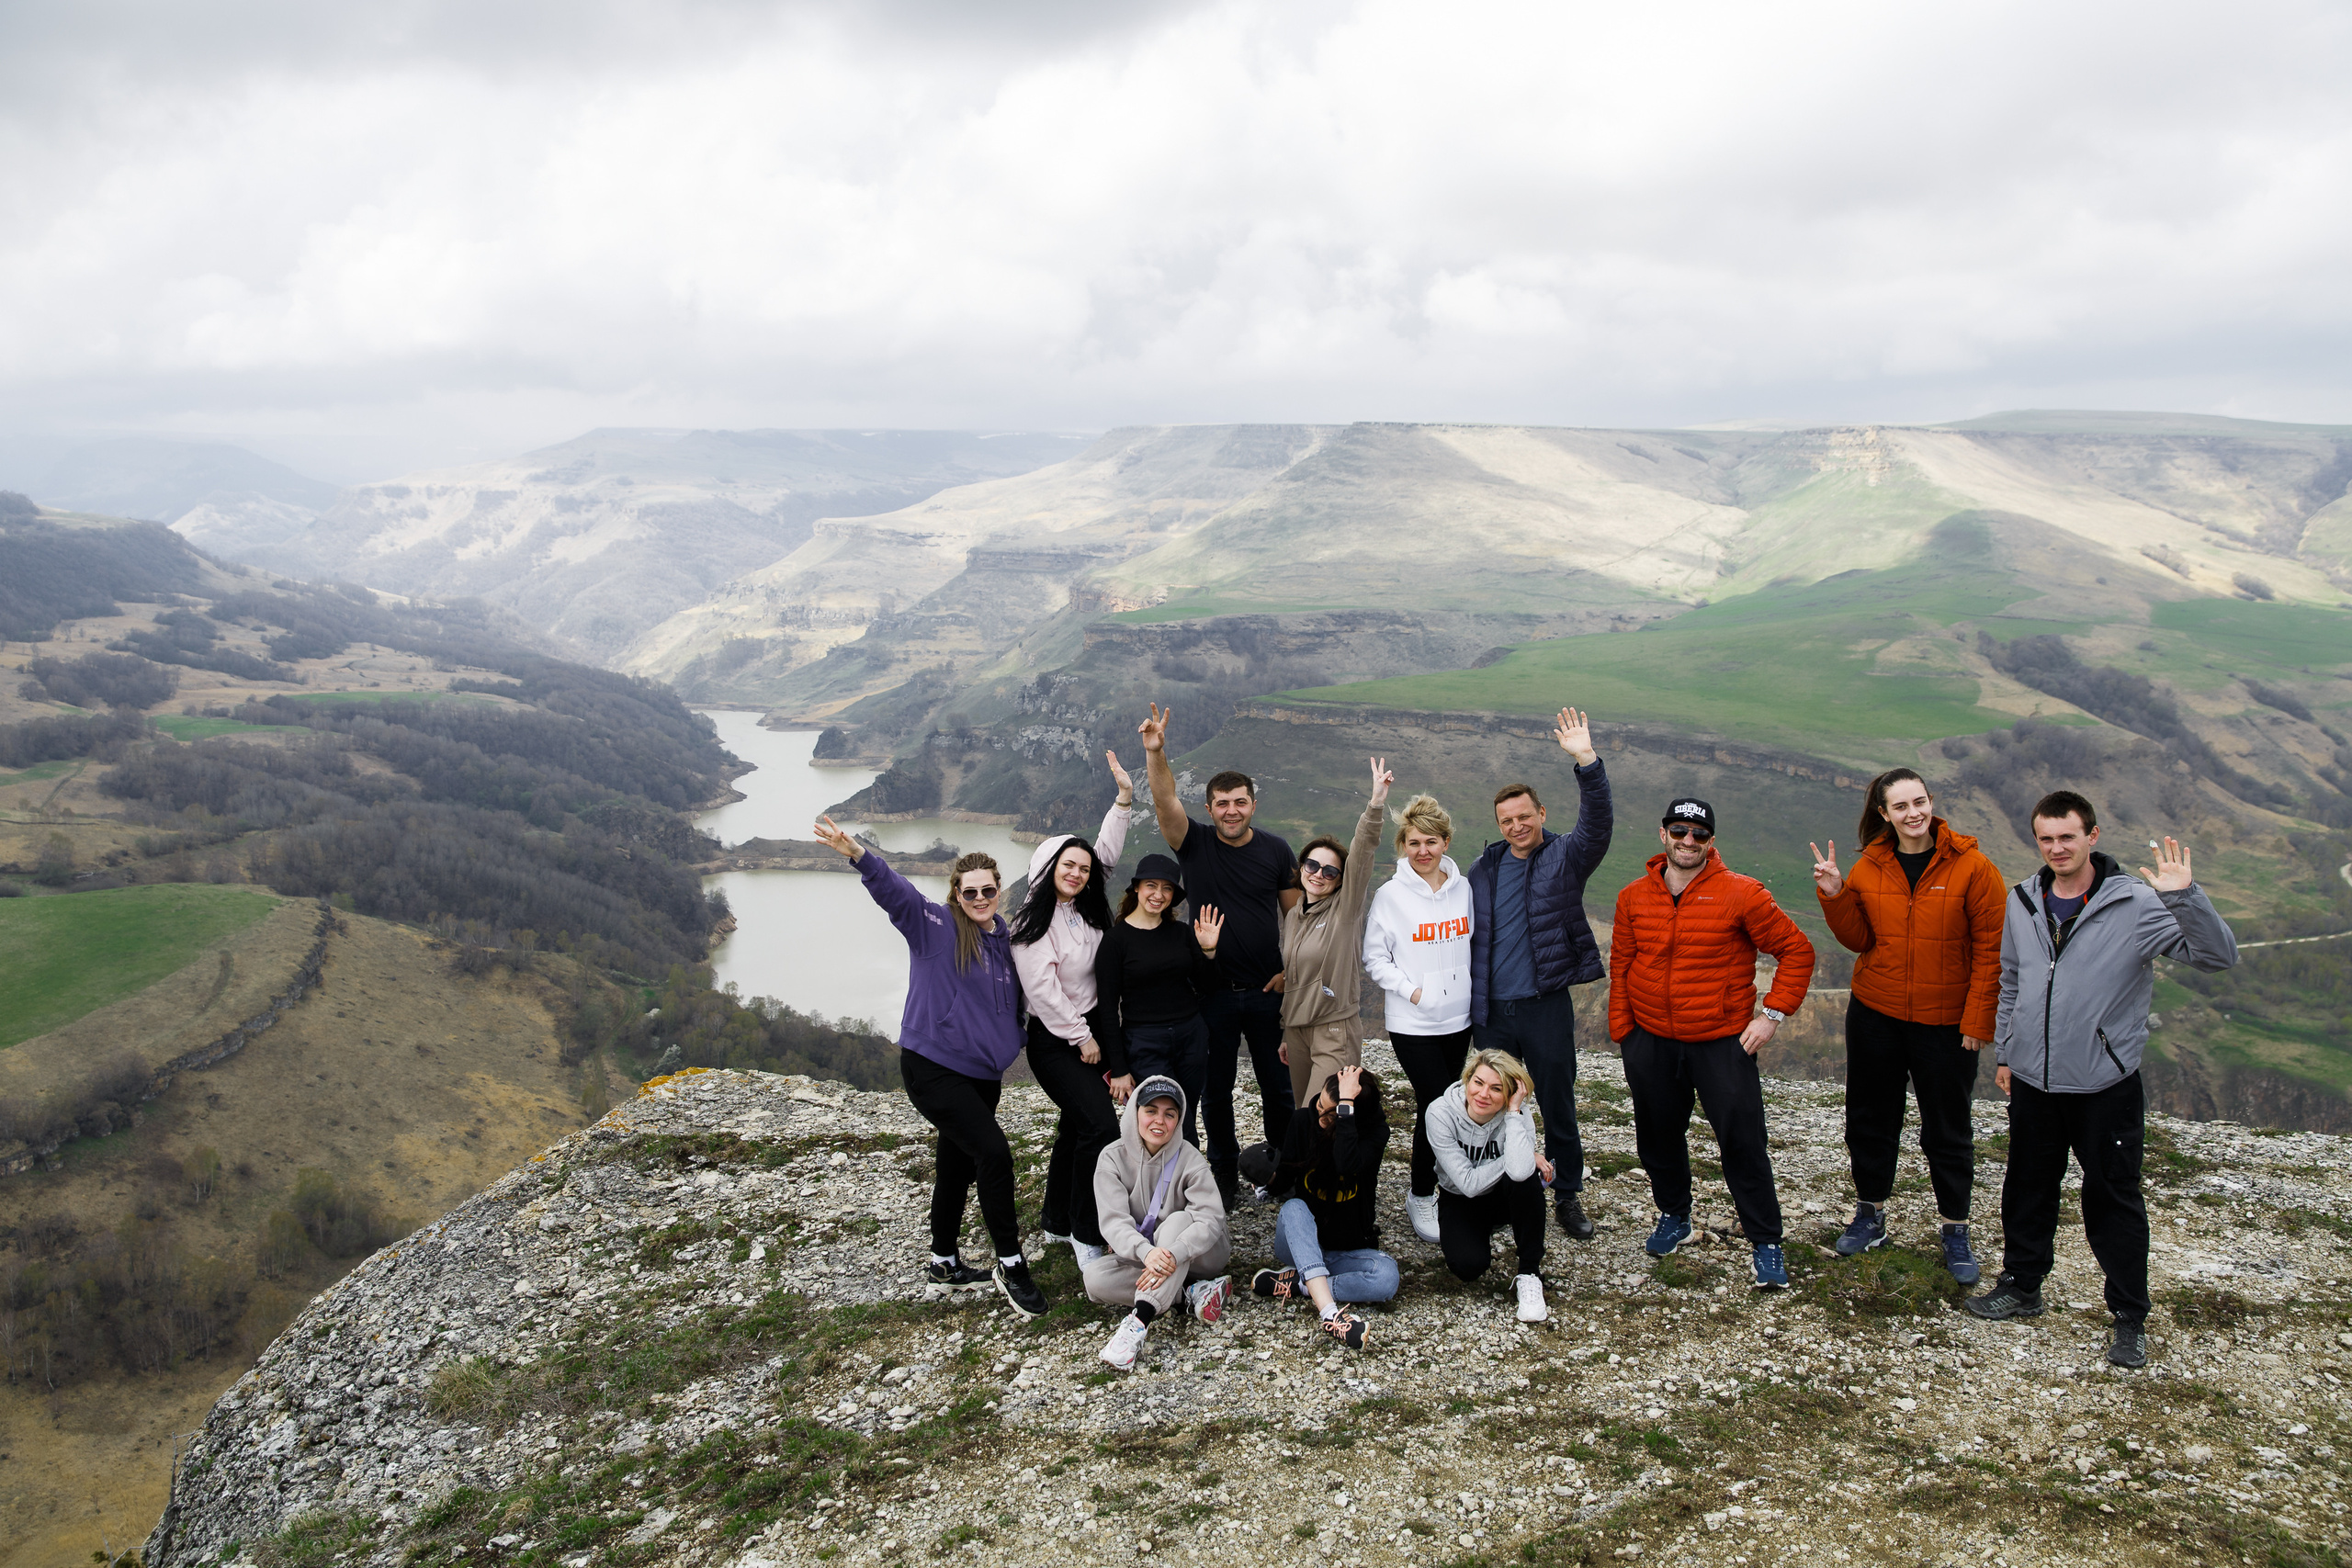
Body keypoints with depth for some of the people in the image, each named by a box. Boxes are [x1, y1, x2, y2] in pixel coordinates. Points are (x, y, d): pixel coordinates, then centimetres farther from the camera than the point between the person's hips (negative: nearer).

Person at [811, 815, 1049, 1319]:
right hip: (932, 1066, -7)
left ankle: (944, 1262, 35)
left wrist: (1013, 1042, 10)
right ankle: (1011, 1266, -7)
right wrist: (858, 854, -42)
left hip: (983, 1075, 7)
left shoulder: (1004, 941, 10)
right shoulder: (933, 925, -9)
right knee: (993, 1151, -18)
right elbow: (893, 890, -26)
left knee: (957, 1165, 17)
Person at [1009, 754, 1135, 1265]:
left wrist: (1124, 798, 5)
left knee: (1075, 1126, 16)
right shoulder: (1033, 924, -15)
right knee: (1100, 1124, -18)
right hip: (1055, 1041, -8)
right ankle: (1086, 1234, -7)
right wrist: (1081, 1038, -14)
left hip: (1092, 1031, 8)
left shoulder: (1087, 911, 5)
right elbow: (1043, 989, -19)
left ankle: (1058, 1223, 31)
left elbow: (1107, 852, 11)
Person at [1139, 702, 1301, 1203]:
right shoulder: (1195, 844, -5)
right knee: (1216, 1089, 9)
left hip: (1267, 991, 1)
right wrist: (1155, 752, -38)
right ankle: (1223, 1171, 25)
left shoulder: (1276, 850, -1)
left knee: (1278, 1085, 11)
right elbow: (1165, 801, -23)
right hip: (1212, 991, -1)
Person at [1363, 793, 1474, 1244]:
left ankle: (1439, 1178, 30)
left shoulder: (1464, 888, 3)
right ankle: (1421, 1196, 9)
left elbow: (1474, 944, 14)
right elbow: (1374, 958, -4)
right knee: (1436, 1104, -7)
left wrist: (1472, 989, 4)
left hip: (1458, 1017, 4)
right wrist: (1411, 990, -14)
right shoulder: (1390, 894, -8)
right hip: (1412, 1022, -4)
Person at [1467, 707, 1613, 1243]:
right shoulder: (1484, 868, 9)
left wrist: (1586, 761, -32)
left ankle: (1568, 1196, 21)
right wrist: (1470, 1005, 8)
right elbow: (1469, 937, 14)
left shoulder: (1565, 858, -1)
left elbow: (1598, 823, -20)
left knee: (1558, 1105, 6)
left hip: (1546, 1005, -3)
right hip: (1492, 1010, 3)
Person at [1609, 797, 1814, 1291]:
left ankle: (1766, 1242, 11)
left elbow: (1797, 951, -4)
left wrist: (1773, 1014, -9)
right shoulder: (1634, 898, 2)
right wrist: (1622, 1034, 6)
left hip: (1723, 1042, -3)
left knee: (1743, 1142, -3)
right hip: (1651, 1042, 4)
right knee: (1658, 1137, 14)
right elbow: (1621, 969, 10)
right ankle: (1674, 1216, 36)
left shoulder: (1741, 894, -9)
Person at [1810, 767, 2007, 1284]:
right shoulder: (1868, 868, 0)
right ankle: (1870, 1215, 31)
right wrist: (1835, 896, -11)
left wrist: (1978, 1019, -11)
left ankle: (1955, 1228, 23)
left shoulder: (1972, 867, -10)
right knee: (1870, 1117, 14)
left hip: (1945, 1022, -3)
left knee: (1947, 1128, 7)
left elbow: (1990, 949, -8)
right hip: (1875, 1014, 3)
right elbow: (1859, 939, 5)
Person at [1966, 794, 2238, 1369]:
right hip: (2032, 1082, 4)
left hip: (2106, 1086, -4)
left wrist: (2185, 896, -34)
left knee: (2114, 1200, 5)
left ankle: (2130, 1317, 20)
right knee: (2027, 1190, 17)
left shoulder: (2136, 905, -12)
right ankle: (2021, 1287, 35)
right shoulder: (2023, 902, 4)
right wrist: (2004, 1052, 17)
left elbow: (2218, 956, -20)